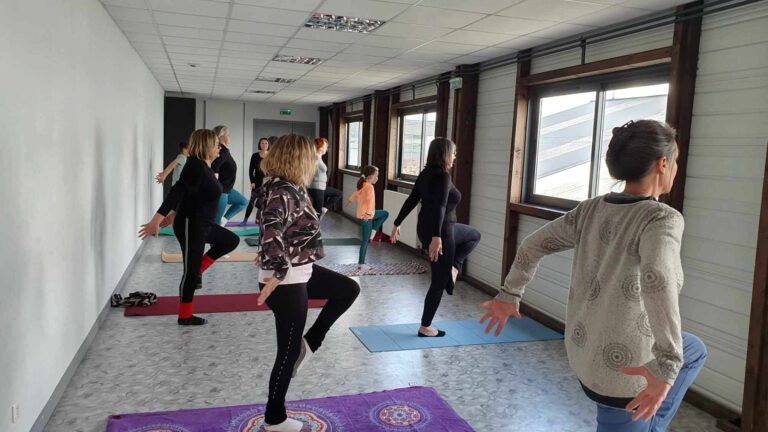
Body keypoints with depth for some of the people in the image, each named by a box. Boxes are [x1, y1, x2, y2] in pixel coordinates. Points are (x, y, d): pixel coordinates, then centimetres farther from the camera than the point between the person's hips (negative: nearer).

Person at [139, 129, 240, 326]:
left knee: (231, 240, 20)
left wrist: (174, 214, 24)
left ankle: (197, 269, 17)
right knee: (191, 271, 0)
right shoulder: (196, 167, -21)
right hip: (190, 225, -10)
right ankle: (185, 316, 13)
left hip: (202, 224, 10)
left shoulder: (204, 166, 9)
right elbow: (177, 192, -29)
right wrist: (156, 220, -34)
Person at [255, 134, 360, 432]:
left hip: (301, 272, 10)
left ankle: (308, 344, 23)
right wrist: (277, 274, -32)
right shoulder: (281, 193, -25)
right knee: (288, 352, 5)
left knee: (348, 290, 20)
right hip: (286, 282, -10)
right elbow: (271, 234, -37)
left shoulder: (288, 187, 6)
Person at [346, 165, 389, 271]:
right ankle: (361, 265, 5)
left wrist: (350, 201, 44)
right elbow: (370, 200, -36)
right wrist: (368, 214, -48)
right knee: (365, 241, -1)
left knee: (385, 213, 22)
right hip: (365, 217, -9)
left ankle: (373, 232, 14)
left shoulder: (362, 185, 7)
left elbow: (355, 194, 25)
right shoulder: (369, 187, -21)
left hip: (361, 214, 9)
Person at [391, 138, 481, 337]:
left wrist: (397, 224, 17)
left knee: (474, 235, 28)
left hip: (426, 229, 9)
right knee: (439, 281, 4)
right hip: (441, 232, -9)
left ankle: (453, 267, 12)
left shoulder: (426, 174, 6)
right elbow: (439, 207, -30)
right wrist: (436, 237, -37)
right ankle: (425, 328, 14)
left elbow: (411, 200, 11)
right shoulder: (443, 176, -19)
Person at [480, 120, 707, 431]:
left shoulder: (591, 210, -2)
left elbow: (533, 245, 5)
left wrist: (509, 295, 19)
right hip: (623, 365, -8)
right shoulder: (661, 218, -21)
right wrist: (667, 367, -40)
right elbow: (656, 277, -42)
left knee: (693, 352, 32)